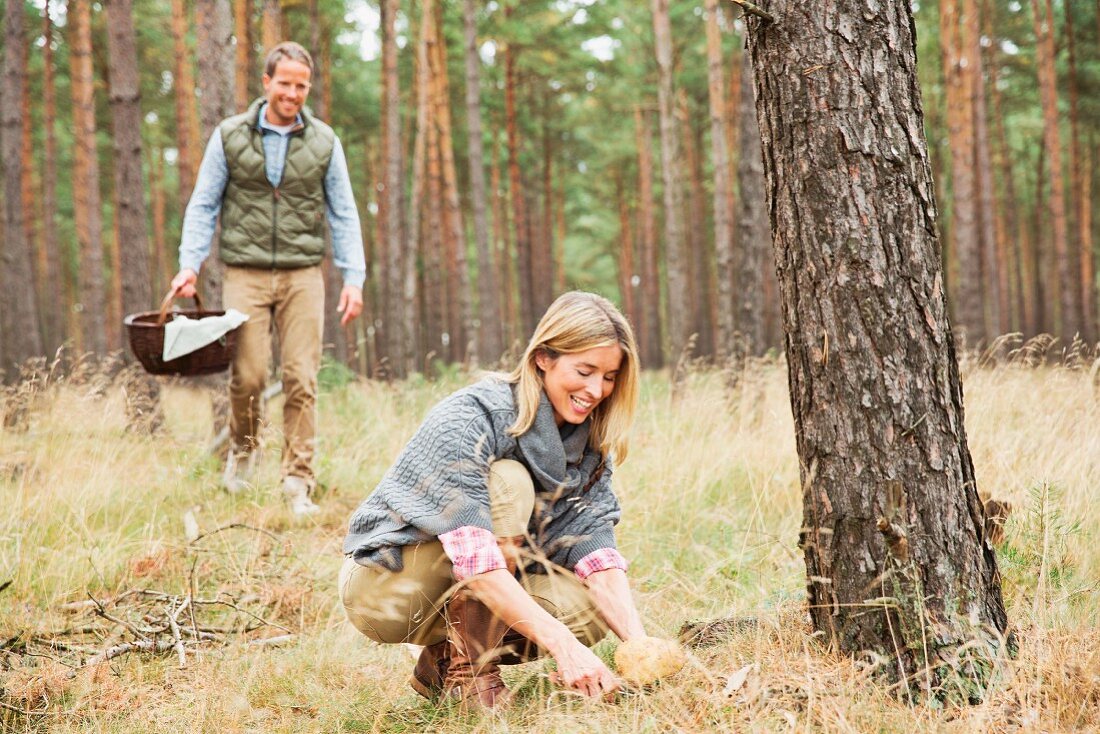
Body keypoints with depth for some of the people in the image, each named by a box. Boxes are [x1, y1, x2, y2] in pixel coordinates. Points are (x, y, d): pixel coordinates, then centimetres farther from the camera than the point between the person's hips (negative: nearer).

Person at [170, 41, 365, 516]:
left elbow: (343, 214, 10)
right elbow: (203, 205, 7)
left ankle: (298, 482, 0)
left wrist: (353, 277, 1)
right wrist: (189, 264, -5)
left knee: (302, 380, -5)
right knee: (248, 375, -8)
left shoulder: (323, 142, 9)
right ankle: (243, 446, 22)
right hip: (246, 273, -1)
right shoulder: (230, 137, 5)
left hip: (303, 275, 1)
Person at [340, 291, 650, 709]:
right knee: (508, 482, -28)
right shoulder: (467, 419, -26)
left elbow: (596, 553, -13)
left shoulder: (589, 445, -4)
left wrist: (639, 644, -30)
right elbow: (475, 560, -35)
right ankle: (467, 671, -20)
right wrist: (562, 644, -43)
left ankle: (445, 659, 2)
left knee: (594, 611, -18)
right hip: (384, 587, -6)